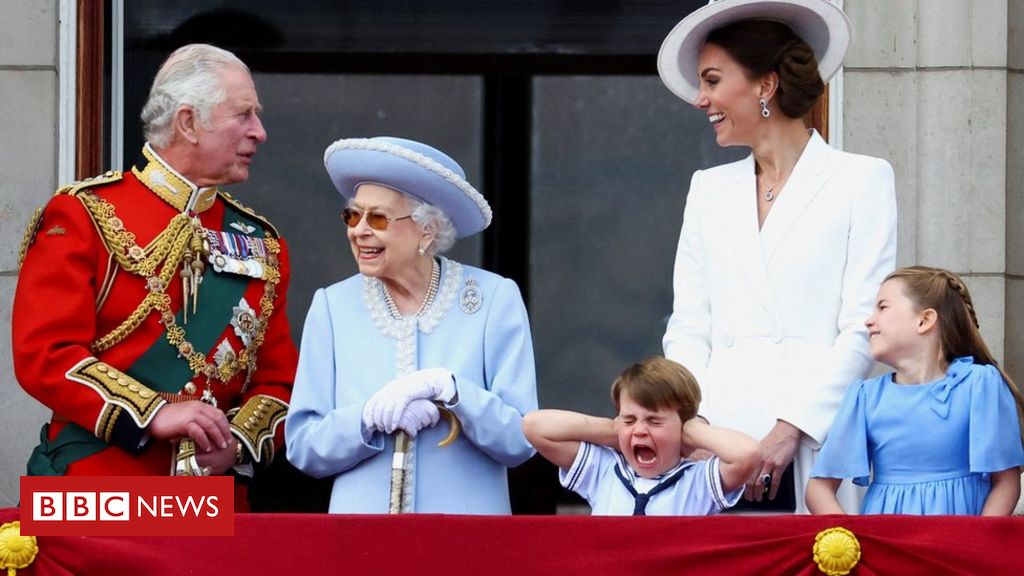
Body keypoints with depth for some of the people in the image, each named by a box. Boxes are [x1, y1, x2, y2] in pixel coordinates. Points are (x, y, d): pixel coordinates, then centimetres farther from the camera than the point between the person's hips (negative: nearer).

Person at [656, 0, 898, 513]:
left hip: (813, 443, -4)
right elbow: (688, 327, 16)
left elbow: (863, 328, -2)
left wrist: (791, 427, -11)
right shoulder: (708, 189, 21)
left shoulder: (862, 180, 6)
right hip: (719, 442, 4)